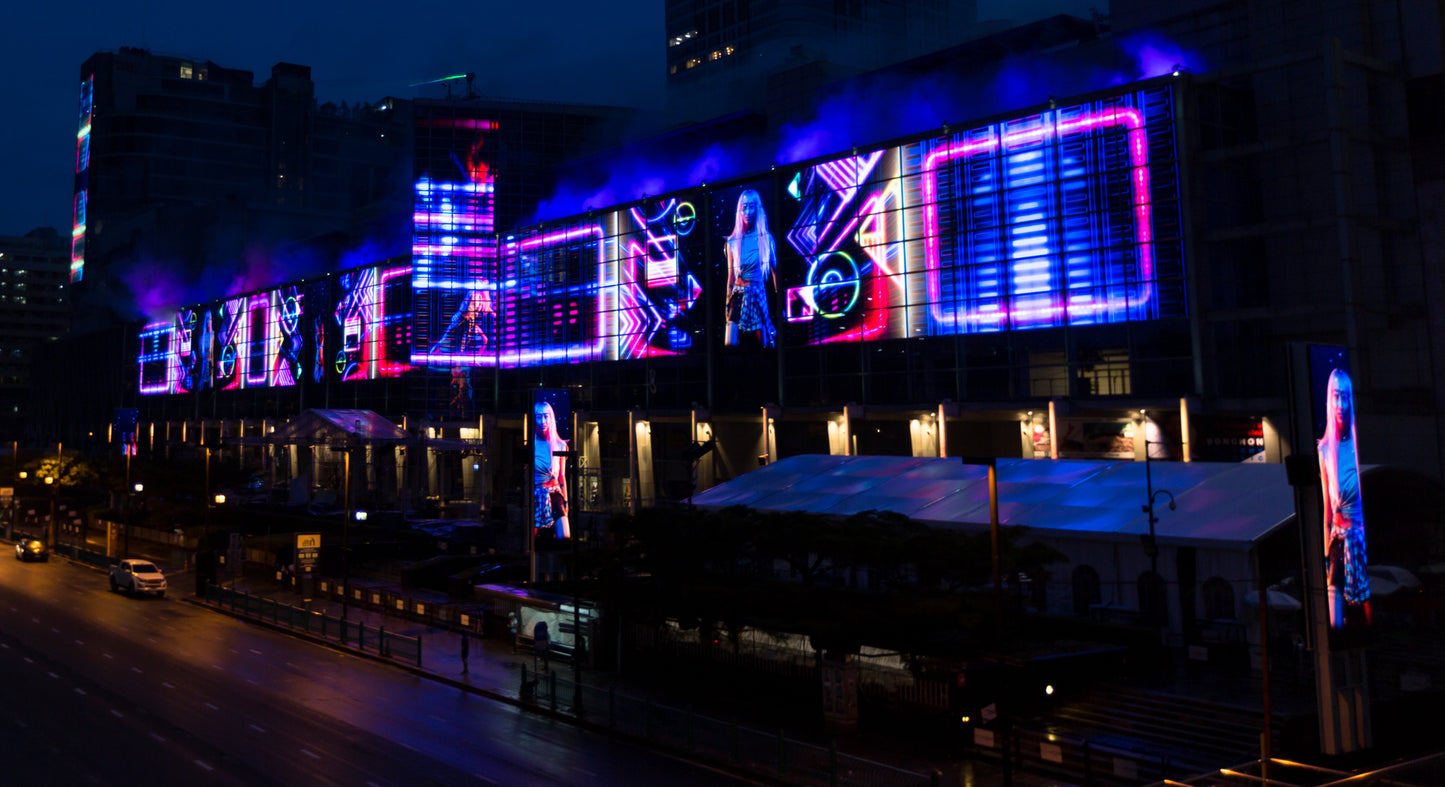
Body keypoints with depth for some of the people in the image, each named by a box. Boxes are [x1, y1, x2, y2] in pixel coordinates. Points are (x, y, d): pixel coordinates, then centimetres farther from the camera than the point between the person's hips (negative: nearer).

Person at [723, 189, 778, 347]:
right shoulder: (732, 242, 6)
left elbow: (775, 272, 5)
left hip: (760, 297, -1)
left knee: (764, 344, -1)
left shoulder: (766, 240, 2)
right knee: (730, 345, -7)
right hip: (739, 297, 1)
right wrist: (728, 303, 10)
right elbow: (731, 275, 11)